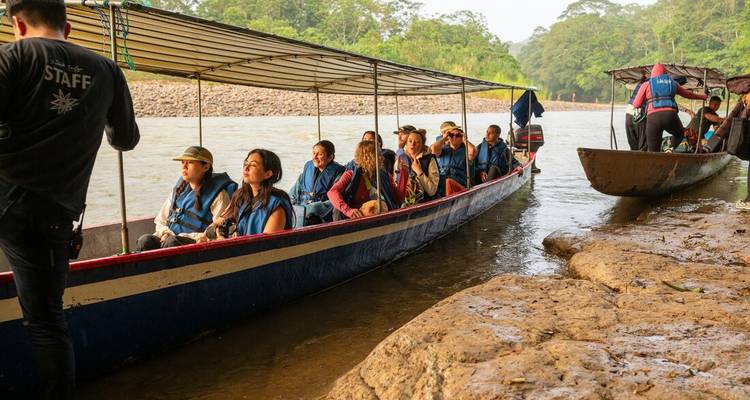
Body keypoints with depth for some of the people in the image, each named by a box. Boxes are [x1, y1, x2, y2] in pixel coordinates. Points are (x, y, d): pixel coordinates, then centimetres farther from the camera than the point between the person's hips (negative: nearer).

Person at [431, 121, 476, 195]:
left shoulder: (465, 151, 13)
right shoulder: (443, 150, 20)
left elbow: (472, 151, -12)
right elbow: (433, 148, -3)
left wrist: (465, 140, 7)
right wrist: (444, 138, 12)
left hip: (460, 186, -2)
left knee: (449, 182, -34)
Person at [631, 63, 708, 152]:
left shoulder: (646, 84, 15)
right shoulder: (672, 83, 23)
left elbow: (636, 104, 14)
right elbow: (687, 94, 38)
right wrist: (701, 96, 56)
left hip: (653, 117, -1)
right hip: (670, 115, 2)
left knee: (653, 151, 4)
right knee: (680, 133, 31)